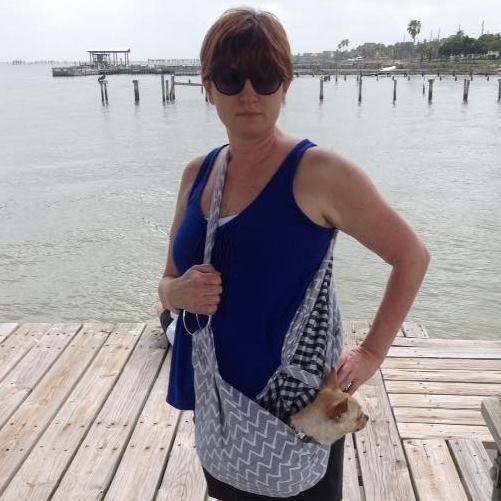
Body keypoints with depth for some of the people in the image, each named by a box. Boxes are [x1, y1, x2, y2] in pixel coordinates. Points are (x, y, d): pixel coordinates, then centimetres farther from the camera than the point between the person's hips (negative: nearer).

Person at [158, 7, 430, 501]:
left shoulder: (318, 172, -16)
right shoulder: (197, 172, 2)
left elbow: (412, 256, -8)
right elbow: (168, 282, 9)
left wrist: (371, 353, -9)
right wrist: (179, 292, -14)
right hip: (217, 402, 6)